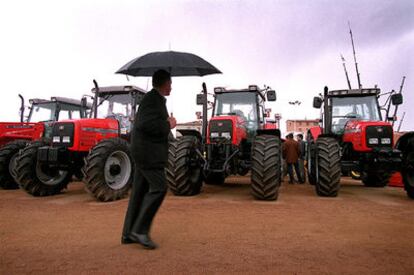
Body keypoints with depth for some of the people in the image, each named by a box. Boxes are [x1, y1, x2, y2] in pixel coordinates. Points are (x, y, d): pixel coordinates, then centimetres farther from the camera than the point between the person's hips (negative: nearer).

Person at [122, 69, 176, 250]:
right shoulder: (153, 99, -12)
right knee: (158, 188, -11)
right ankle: (140, 230, -6)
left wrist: (166, 123, 13)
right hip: (148, 152, -10)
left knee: (140, 190, 10)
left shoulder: (153, 98, 18)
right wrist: (168, 125, -13)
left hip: (145, 151, 10)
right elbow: (145, 124, -25)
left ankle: (129, 233, 16)